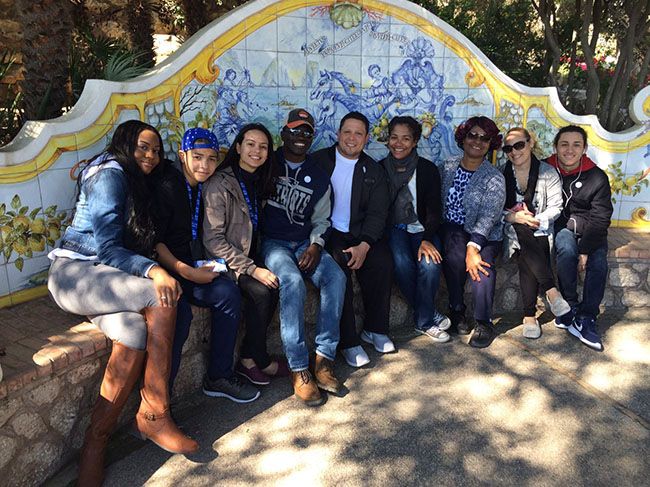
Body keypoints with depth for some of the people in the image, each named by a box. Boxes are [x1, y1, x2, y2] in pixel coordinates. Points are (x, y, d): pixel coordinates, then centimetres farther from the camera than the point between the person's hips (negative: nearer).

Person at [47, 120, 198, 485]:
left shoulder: (138, 184, 20)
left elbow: (145, 244, 17)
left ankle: (96, 442, -17)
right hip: (76, 273, -7)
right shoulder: (110, 174, -7)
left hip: (110, 277, 7)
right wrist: (153, 271, -31)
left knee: (135, 335, -25)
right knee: (163, 298, -29)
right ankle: (155, 415, -21)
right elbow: (108, 249, -17)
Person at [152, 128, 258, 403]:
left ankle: (219, 377, -4)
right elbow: (153, 241, -17)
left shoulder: (203, 189, 11)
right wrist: (188, 273, -20)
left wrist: (202, 266, 5)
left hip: (189, 268, 7)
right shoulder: (167, 186, -12)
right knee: (179, 309, -32)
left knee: (228, 292, -16)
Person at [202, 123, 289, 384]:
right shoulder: (220, 184, -15)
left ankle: (248, 358, -9)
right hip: (220, 261, -6)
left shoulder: (259, 182, 9)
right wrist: (253, 269, -21)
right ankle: (260, 360, -6)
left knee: (274, 286, -22)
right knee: (260, 291, -27)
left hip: (247, 256, 6)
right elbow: (213, 240, -19)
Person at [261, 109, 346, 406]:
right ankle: (299, 369, -27)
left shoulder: (318, 177, 15)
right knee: (292, 281, -33)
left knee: (336, 277, -24)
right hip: (271, 242, -4)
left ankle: (324, 359, -18)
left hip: (305, 244, 4)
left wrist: (315, 245, -2)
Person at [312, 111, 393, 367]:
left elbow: (377, 213, 2)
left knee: (382, 262, -23)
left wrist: (364, 245, -15)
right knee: (338, 266, -30)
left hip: (359, 234, 3)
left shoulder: (374, 171, 11)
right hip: (327, 232, -2)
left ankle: (375, 329, -2)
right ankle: (348, 341, -19)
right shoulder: (318, 161, 6)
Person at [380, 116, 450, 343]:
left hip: (421, 229, 0)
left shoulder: (428, 169, 2)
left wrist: (427, 239, -21)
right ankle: (431, 316, -11)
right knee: (401, 263, -31)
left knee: (430, 264, -30)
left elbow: (434, 210, -4)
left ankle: (424, 321, -9)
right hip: (393, 229, 0)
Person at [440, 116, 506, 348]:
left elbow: (489, 216, -17)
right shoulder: (448, 167, 8)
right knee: (455, 257, -29)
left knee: (482, 263, -29)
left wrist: (473, 246, -31)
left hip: (483, 235, -1)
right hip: (450, 228, 2)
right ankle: (457, 311, -8)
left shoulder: (494, 178, -5)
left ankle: (484, 323, -12)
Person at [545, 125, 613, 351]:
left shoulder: (597, 177, -5)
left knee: (598, 264, -24)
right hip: (559, 228, -1)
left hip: (589, 231, 1)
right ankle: (570, 307, -19)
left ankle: (586, 318, -14)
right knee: (567, 248, -33)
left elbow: (600, 219, -9)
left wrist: (585, 250, -20)